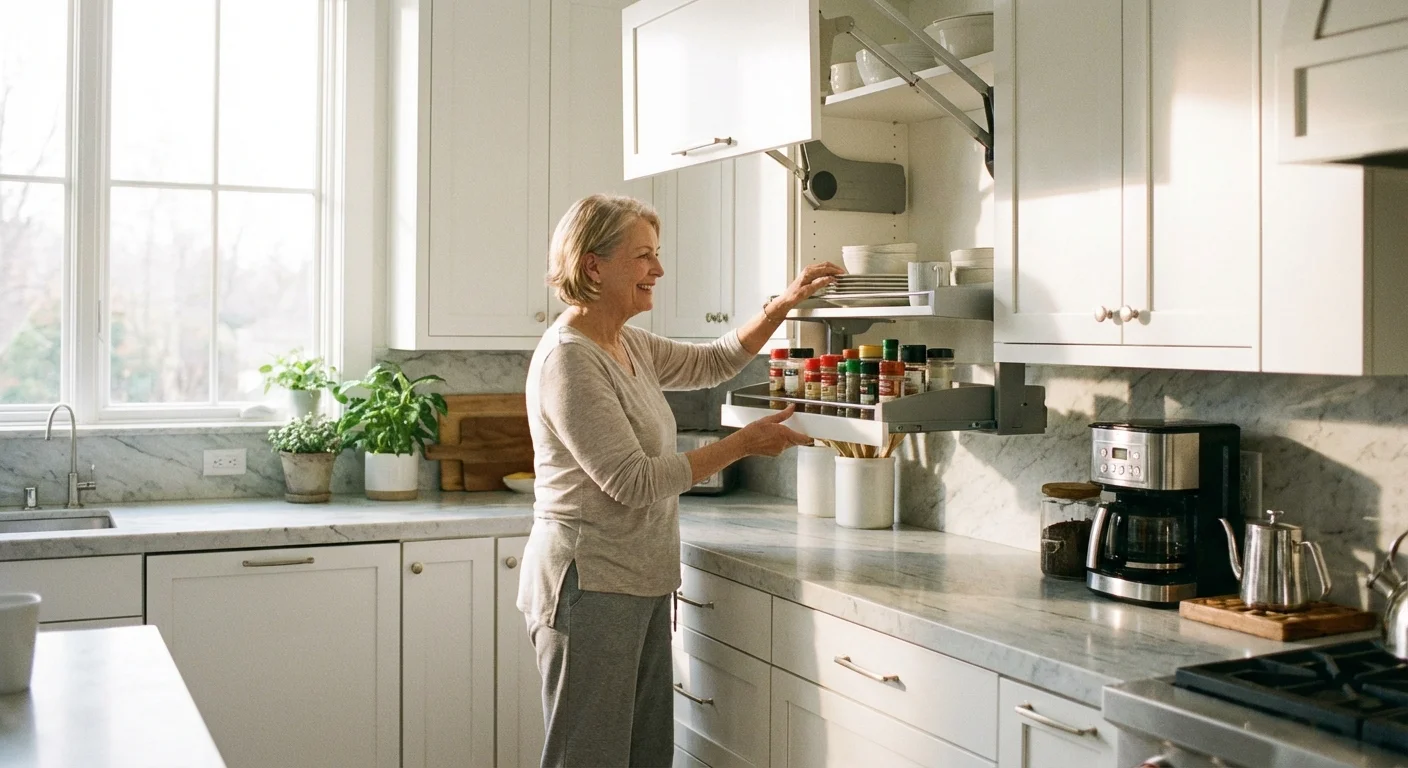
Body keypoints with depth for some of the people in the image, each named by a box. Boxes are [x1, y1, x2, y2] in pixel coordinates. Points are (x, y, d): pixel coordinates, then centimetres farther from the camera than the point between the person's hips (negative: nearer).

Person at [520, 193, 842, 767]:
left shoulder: (629, 347, 11)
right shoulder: (569, 358, -16)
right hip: (589, 587, -9)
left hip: (640, 586, 9)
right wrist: (743, 444, -15)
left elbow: (715, 362, 24)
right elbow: (634, 481, -20)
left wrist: (785, 302, 12)